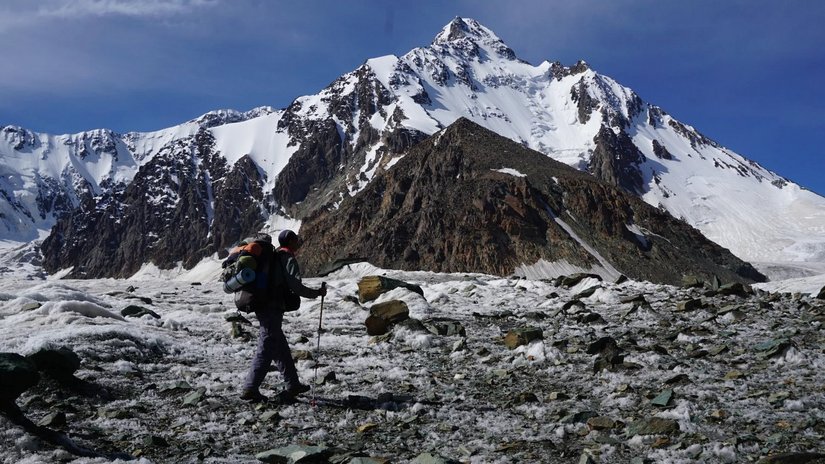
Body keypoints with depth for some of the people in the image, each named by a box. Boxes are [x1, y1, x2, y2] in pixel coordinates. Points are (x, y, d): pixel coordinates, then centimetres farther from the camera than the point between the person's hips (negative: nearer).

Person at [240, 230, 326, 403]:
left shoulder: (274, 256, 16)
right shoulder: (289, 259, -10)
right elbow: (296, 287, -16)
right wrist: (317, 293, -5)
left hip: (263, 307, 10)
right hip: (272, 310, -10)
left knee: (281, 349, 15)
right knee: (266, 350, -5)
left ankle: (293, 385, 24)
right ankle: (250, 390, -2)